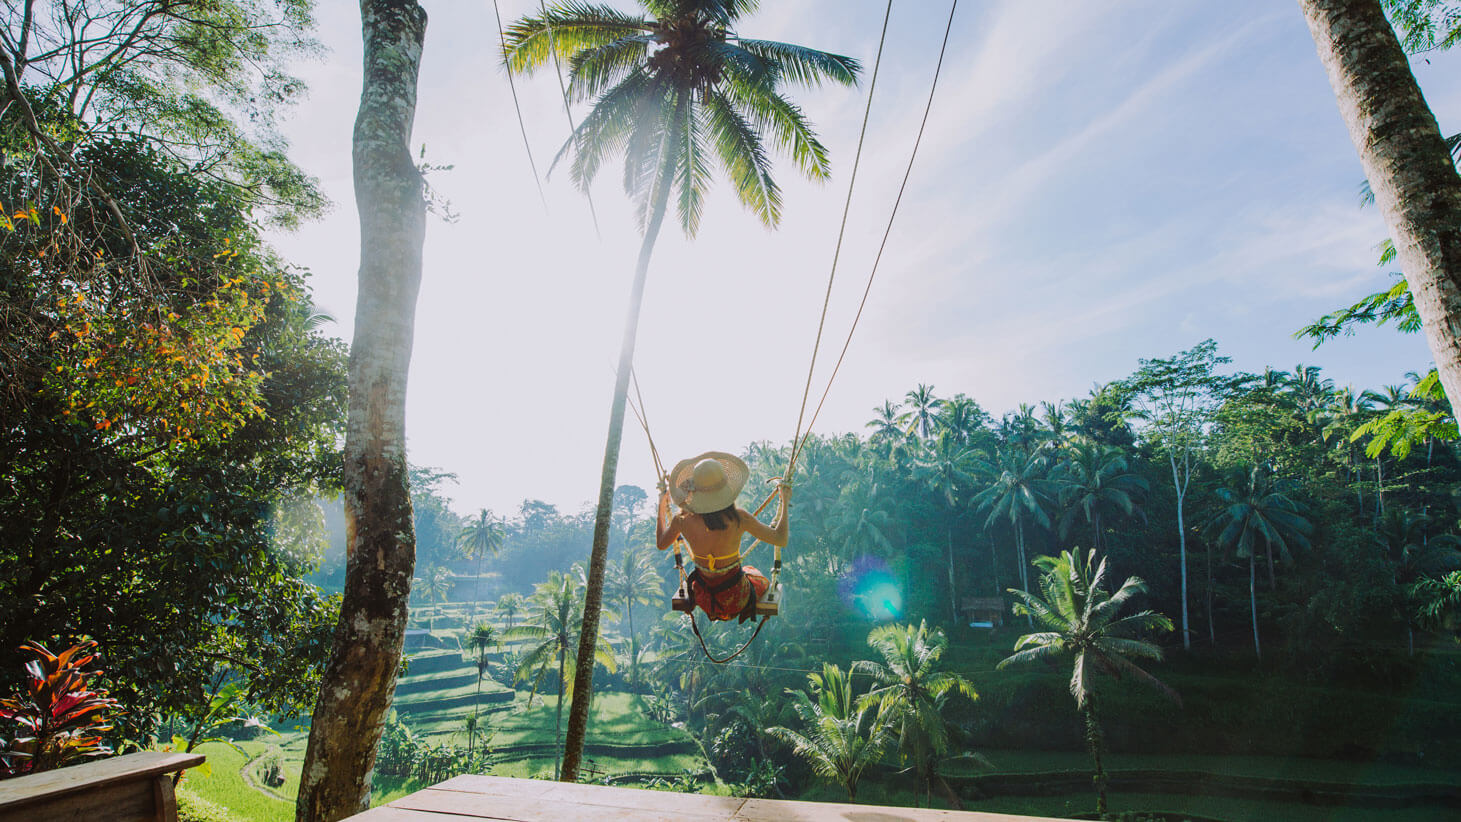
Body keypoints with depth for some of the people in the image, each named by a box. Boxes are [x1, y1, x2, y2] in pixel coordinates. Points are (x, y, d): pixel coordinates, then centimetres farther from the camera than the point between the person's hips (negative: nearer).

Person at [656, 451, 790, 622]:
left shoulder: (682, 520, -22)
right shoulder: (738, 517, -28)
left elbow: (661, 544, 1)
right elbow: (781, 540, -17)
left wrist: (662, 504, 10)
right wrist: (785, 502, -5)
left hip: (703, 598, 2)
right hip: (736, 599, -2)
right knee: (763, 582, 34)